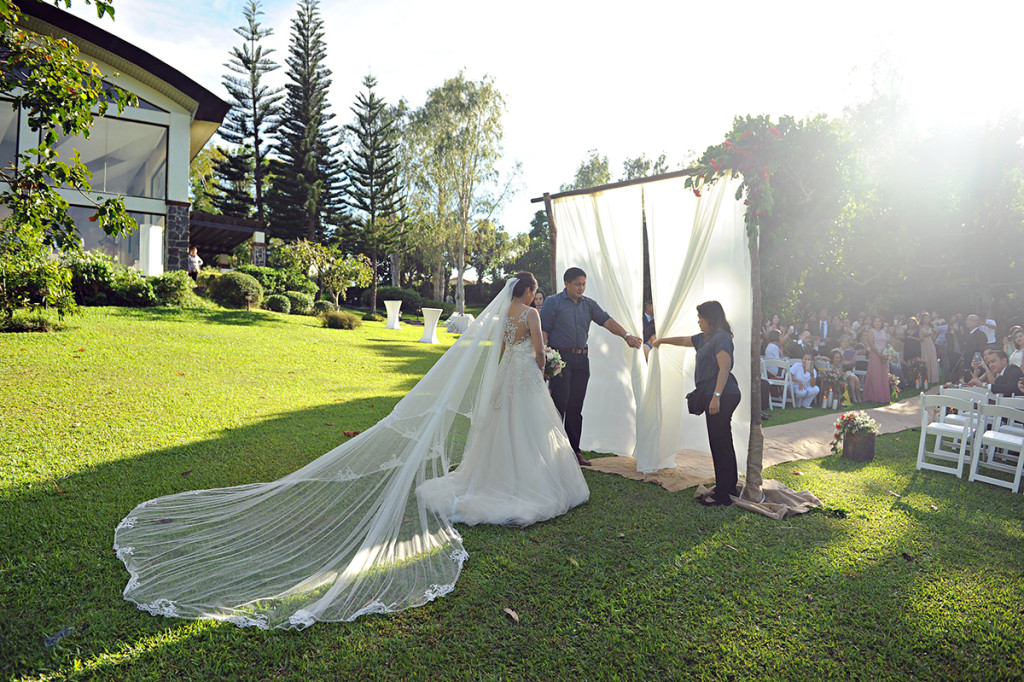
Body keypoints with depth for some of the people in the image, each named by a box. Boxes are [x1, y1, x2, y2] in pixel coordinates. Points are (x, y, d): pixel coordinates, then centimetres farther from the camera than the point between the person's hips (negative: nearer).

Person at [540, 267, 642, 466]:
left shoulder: (589, 304, 14)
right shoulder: (553, 302, 1)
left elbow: (606, 320, 3)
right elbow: (543, 331, -4)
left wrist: (626, 336, -12)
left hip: (581, 360, 5)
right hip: (560, 358, -5)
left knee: (575, 407, 8)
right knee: (559, 405, -6)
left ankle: (574, 450, 15)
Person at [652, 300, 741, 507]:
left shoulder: (721, 337, -11)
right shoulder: (705, 338, 18)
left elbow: (724, 368, -19)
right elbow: (684, 340, 35)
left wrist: (716, 396, -24)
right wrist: (662, 340, 48)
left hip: (722, 396, -10)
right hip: (714, 397, 10)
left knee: (720, 443, -7)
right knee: (721, 443, 14)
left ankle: (723, 494, -2)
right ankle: (729, 488, 23)